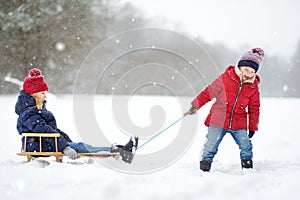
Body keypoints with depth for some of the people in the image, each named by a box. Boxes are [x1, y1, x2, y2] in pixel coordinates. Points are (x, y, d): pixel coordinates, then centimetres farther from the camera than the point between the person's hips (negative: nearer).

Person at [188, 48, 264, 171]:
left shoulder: (253, 87, 4)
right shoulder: (225, 78, -5)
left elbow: (254, 108, 14)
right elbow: (209, 92, 3)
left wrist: (253, 127, 13)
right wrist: (195, 105, 5)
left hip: (238, 123, 2)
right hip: (218, 120, -2)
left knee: (246, 145, -5)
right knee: (211, 145, -2)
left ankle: (248, 169, 13)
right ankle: (204, 168, 11)